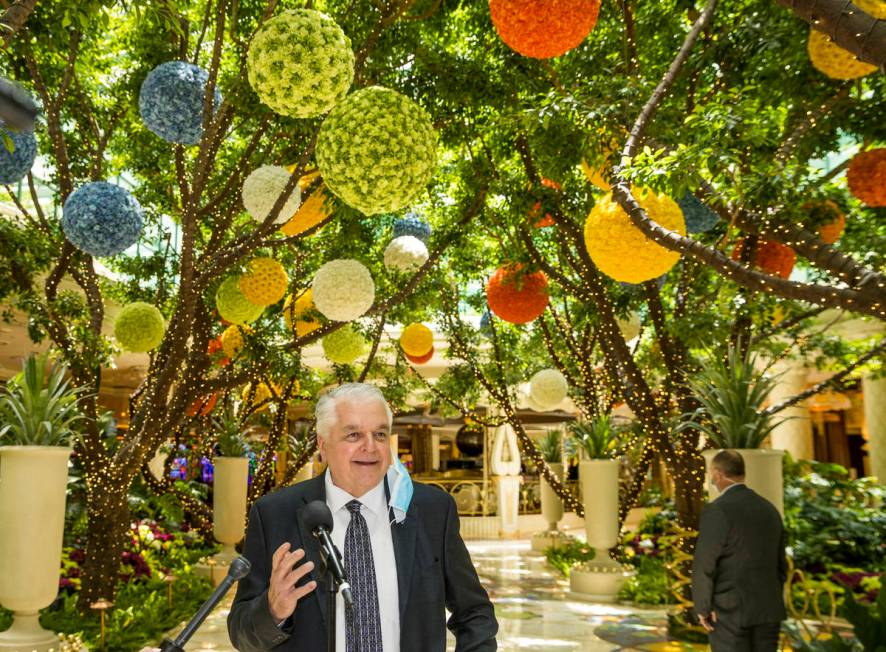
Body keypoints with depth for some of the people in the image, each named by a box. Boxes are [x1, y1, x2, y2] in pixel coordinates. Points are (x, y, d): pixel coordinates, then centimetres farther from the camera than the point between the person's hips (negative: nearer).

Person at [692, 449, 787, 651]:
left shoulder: (717, 511, -15)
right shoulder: (769, 509, 9)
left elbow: (704, 565, -17)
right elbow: (780, 564, 15)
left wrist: (702, 608, -7)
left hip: (729, 610, -7)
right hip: (767, 609, 7)